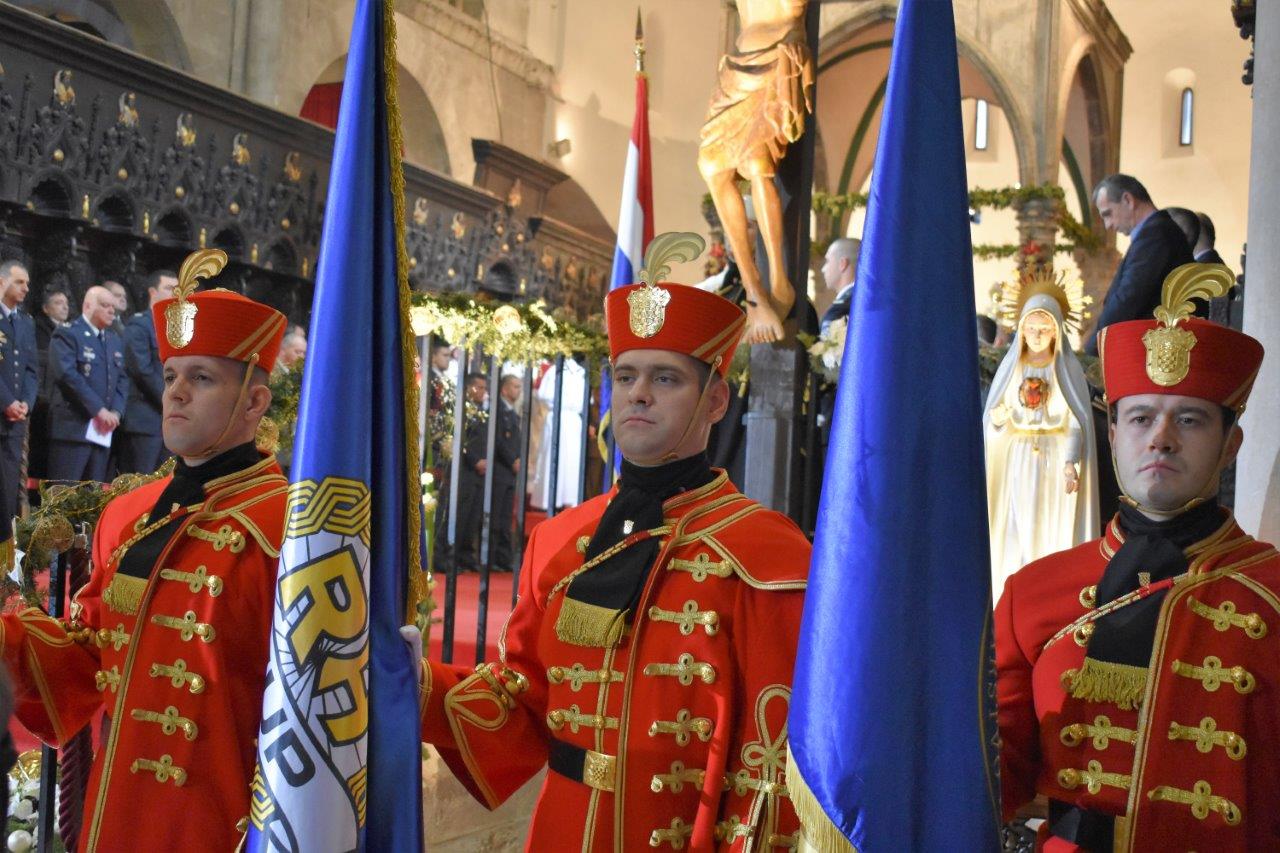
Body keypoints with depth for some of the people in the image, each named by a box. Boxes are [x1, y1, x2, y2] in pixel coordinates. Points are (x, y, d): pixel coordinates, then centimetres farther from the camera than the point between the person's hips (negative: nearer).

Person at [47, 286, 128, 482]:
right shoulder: (67, 335, -3)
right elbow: (68, 376, -14)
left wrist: (115, 411, -4)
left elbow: (122, 379, 14)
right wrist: (98, 409, -16)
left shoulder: (115, 340, 19)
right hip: (73, 427, -7)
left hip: (103, 429, 7)